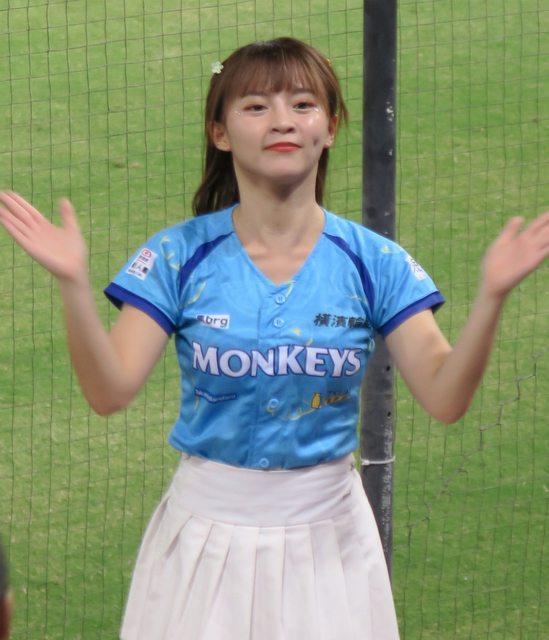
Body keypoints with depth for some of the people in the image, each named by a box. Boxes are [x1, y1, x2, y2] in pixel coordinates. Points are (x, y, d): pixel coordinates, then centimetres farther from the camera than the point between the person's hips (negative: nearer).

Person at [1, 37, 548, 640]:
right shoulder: (180, 255, -5)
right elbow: (110, 391, -13)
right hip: (208, 535, 0)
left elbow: (445, 397, -10)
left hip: (324, 535, 1)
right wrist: (73, 285, -26)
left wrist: (491, 296, -24)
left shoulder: (373, 262, -3)